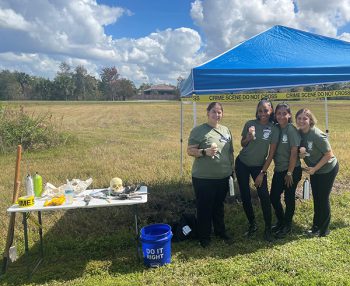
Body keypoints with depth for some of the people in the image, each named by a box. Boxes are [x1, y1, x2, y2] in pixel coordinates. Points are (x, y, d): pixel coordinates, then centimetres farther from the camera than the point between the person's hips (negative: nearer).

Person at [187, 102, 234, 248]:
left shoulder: (226, 130, 8)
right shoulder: (198, 130, -10)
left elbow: (230, 152, 17)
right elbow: (190, 151, -12)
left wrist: (231, 168, 17)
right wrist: (205, 152, -27)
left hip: (223, 177, 6)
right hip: (203, 177, -5)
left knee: (219, 206, 21)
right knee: (204, 208, 7)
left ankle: (220, 231, 39)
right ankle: (204, 237, 24)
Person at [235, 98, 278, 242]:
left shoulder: (274, 129, -9)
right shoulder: (250, 124, -6)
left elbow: (271, 153, -7)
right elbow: (242, 144, 4)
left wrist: (262, 173, -10)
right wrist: (248, 138, -19)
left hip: (259, 166, -1)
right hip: (242, 164, 1)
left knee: (264, 196, -8)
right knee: (245, 196, 6)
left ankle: (268, 229, 8)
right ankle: (252, 225, 24)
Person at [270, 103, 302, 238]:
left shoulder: (292, 130, -15)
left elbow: (294, 153, -15)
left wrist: (289, 173, -14)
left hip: (292, 170, -6)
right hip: (279, 170, 6)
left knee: (289, 198, 8)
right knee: (273, 197, 10)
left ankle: (287, 226, 27)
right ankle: (280, 221, 33)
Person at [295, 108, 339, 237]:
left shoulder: (317, 135, -28)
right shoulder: (299, 133, -7)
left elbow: (329, 154, -23)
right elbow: (300, 152, 2)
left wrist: (314, 168, -19)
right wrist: (301, 152, -22)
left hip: (328, 169, -6)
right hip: (314, 169, 7)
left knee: (323, 198, 3)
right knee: (316, 198, 15)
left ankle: (323, 230, 21)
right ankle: (316, 226, 31)